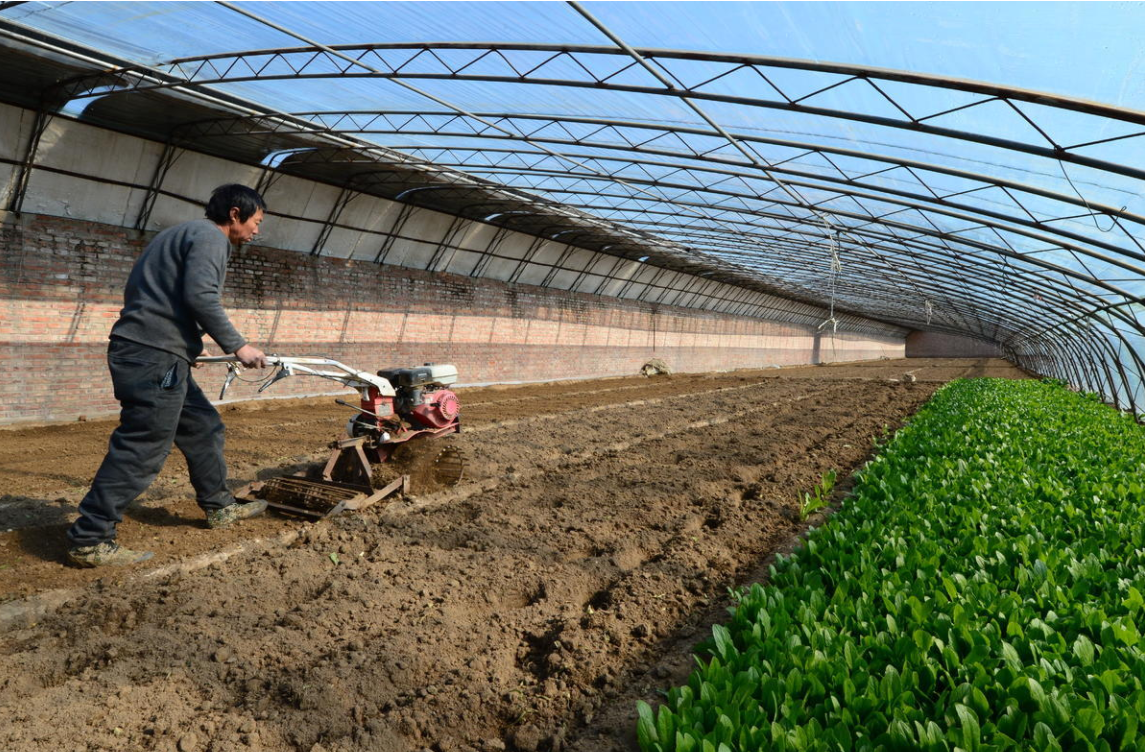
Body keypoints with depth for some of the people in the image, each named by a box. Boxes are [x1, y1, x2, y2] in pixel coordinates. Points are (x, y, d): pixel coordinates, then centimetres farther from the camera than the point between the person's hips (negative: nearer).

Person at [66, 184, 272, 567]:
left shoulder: (183, 234, 24)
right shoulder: (210, 236, -6)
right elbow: (200, 296, -20)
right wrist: (238, 345, -13)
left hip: (155, 355, 11)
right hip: (154, 354, -11)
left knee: (202, 428, 18)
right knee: (142, 449, -8)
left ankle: (219, 506, 29)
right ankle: (89, 540, -3)